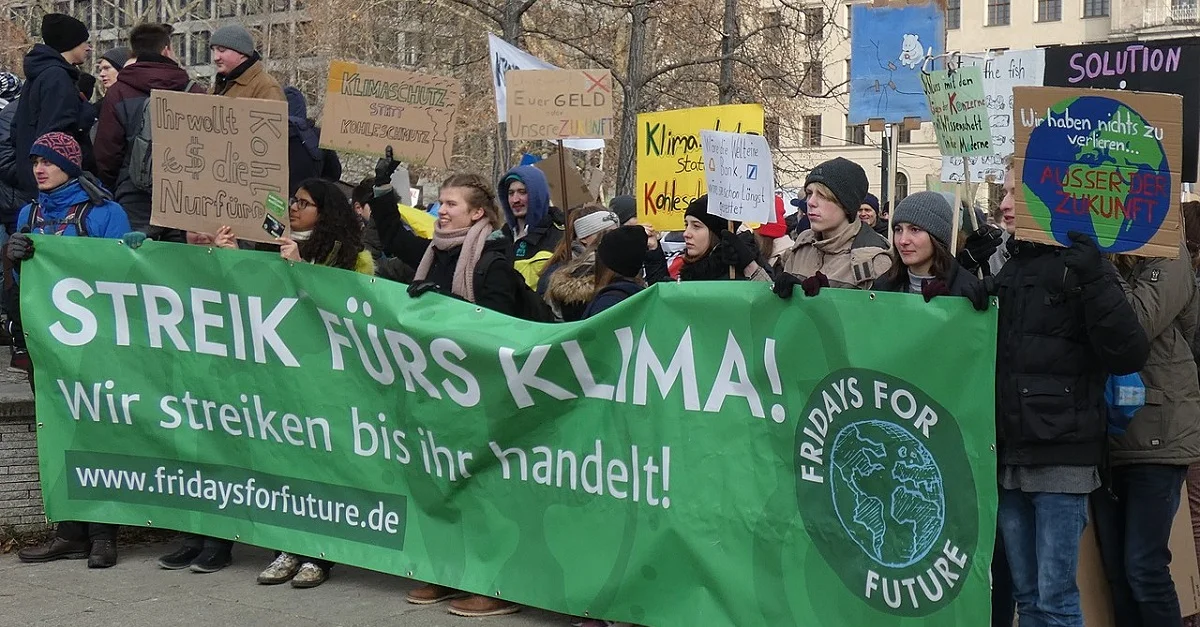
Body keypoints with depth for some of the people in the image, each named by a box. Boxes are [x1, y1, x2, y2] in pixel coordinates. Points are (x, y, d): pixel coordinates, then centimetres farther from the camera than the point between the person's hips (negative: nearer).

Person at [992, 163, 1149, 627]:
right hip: (1010, 453, 6)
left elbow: (1129, 355, -16)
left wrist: (1094, 280, -26)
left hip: (1062, 456, -6)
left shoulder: (1080, 265, -7)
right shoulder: (1010, 269, 12)